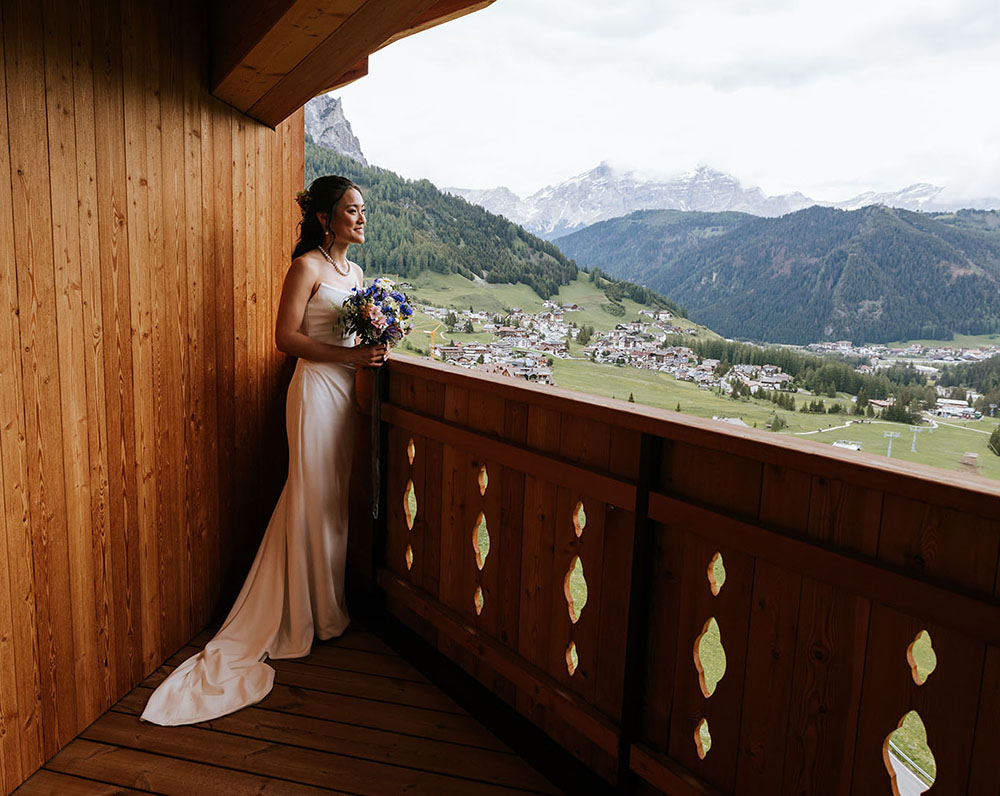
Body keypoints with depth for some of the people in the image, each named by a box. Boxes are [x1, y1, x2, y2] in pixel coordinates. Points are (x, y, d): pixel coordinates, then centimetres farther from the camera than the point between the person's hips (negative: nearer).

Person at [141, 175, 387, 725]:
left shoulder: (355, 272, 15)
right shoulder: (307, 266, -10)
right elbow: (286, 337, -15)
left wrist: (374, 349, 3)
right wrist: (349, 355, -19)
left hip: (343, 390, 8)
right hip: (315, 388, -8)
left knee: (332, 502, 14)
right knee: (314, 500, 1)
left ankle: (323, 610, 27)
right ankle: (316, 618, 15)